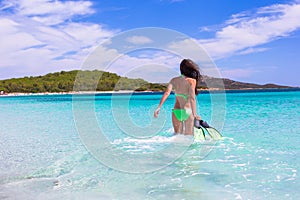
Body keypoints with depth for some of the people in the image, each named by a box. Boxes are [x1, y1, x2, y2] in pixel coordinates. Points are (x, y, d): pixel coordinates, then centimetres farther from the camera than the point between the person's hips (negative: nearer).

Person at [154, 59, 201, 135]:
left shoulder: (174, 80, 3)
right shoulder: (191, 81, -7)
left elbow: (167, 93, -10)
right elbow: (192, 97, -19)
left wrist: (159, 107, -14)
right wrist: (194, 114, -24)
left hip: (176, 112, 3)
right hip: (188, 112, -3)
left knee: (177, 134, 19)